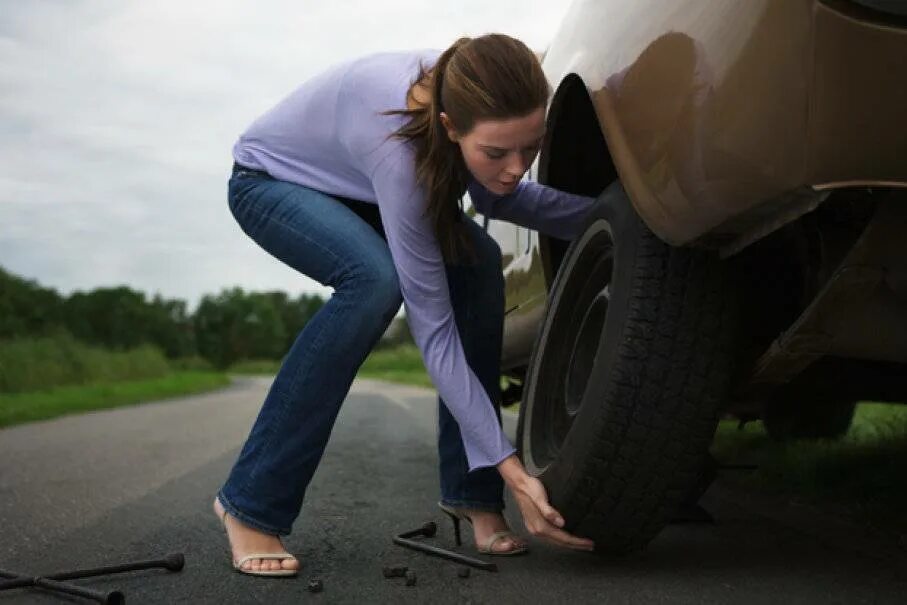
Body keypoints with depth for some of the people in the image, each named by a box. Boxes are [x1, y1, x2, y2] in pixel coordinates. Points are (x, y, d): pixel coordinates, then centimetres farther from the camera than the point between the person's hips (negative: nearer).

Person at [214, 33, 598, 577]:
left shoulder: (469, 94, -24)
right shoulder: (400, 147, -42)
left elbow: (496, 198, -2)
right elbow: (433, 328, -37)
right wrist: (510, 467, -37)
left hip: (352, 184, 6)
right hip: (270, 180, -6)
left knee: (478, 264, -17)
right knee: (375, 279, -34)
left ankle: (470, 492, -7)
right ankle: (250, 504, -20)